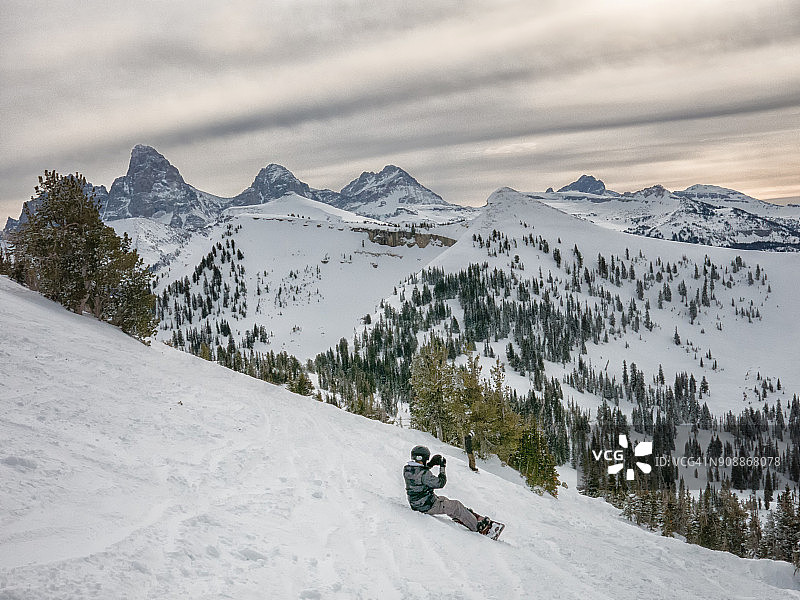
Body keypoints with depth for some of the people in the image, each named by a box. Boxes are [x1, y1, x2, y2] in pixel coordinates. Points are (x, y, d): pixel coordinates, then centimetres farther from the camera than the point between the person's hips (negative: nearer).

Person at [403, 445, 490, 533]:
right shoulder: (424, 474, -29)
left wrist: (431, 463, 10)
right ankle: (478, 526, 8)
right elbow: (440, 483, -17)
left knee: (443, 499, 28)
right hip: (428, 507, -9)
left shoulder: (407, 470, -3)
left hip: (415, 504, 9)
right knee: (456, 506, 0)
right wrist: (442, 467, -7)